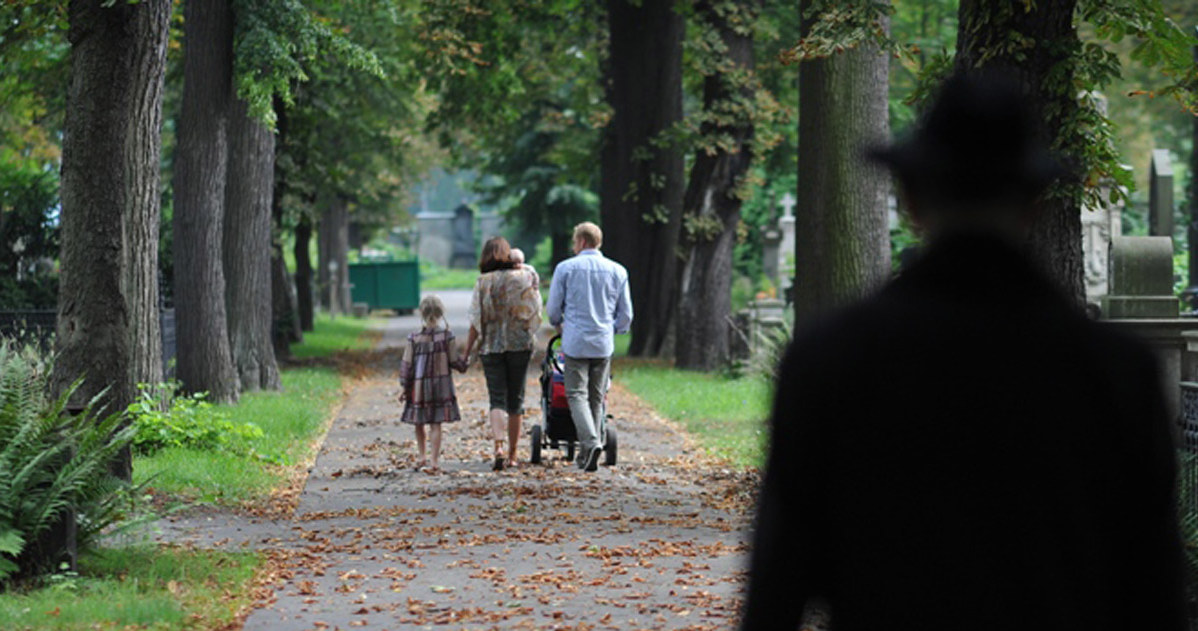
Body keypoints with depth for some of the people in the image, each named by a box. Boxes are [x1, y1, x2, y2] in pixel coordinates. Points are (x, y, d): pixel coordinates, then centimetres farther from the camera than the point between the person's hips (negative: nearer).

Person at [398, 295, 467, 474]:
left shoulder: (414, 339, -7)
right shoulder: (446, 336, -9)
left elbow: (406, 365, -4)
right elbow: (454, 361, -2)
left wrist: (404, 386, 5)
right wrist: (464, 364, 20)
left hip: (418, 387, 1)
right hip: (441, 386, -1)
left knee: (419, 423, 16)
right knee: (435, 425, 0)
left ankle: (422, 458, 24)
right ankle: (434, 461, -4)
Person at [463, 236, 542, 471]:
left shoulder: (483, 282, -5)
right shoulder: (525, 277, 1)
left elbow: (476, 321, -5)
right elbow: (536, 313, 4)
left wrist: (467, 353, 0)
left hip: (491, 346, -2)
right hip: (520, 345, 2)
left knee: (497, 398, -2)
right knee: (516, 399, 10)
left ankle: (499, 448, -23)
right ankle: (512, 454, 14)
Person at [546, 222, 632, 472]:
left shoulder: (565, 268, -2)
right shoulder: (618, 271, 6)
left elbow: (553, 308, 3)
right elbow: (625, 314, 9)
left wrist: (559, 325, 25)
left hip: (575, 342, -3)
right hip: (604, 344, 3)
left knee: (577, 394, -2)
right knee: (596, 398, 10)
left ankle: (591, 442, -24)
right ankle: (586, 453, 13)